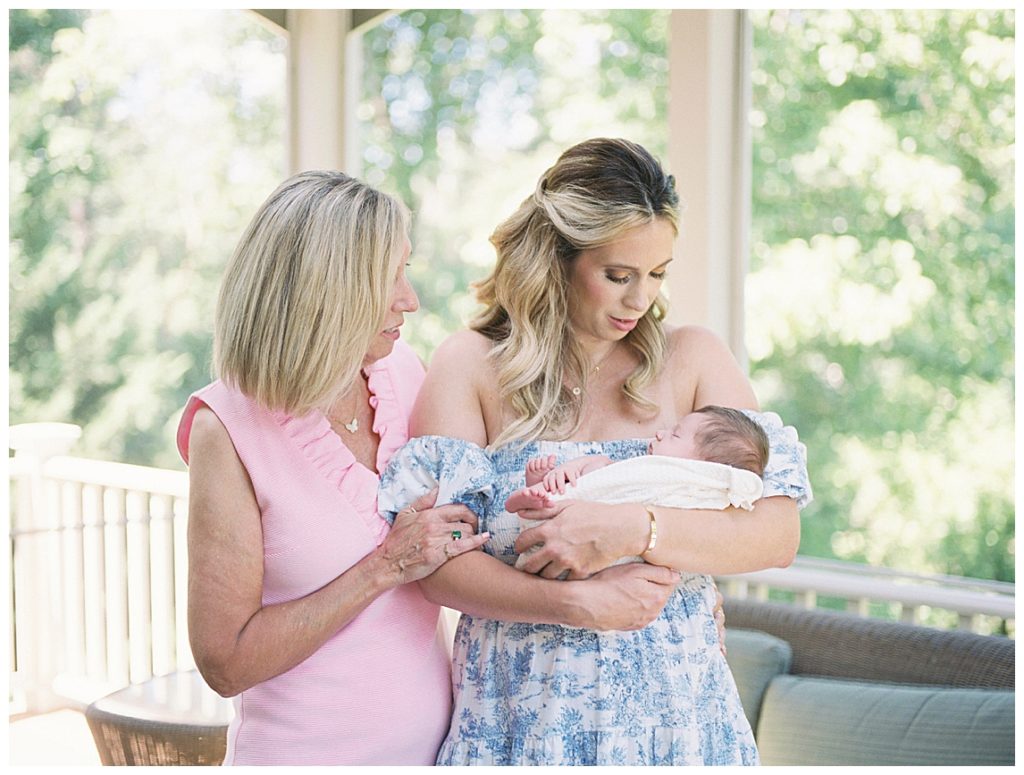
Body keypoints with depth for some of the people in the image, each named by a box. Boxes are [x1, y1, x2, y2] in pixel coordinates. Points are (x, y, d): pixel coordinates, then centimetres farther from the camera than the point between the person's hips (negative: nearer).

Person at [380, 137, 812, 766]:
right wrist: (577, 604, -25)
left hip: (673, 709, 2)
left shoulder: (692, 358, 2)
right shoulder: (474, 365, -3)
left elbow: (779, 533, -8)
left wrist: (633, 531, -23)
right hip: (523, 718, -1)